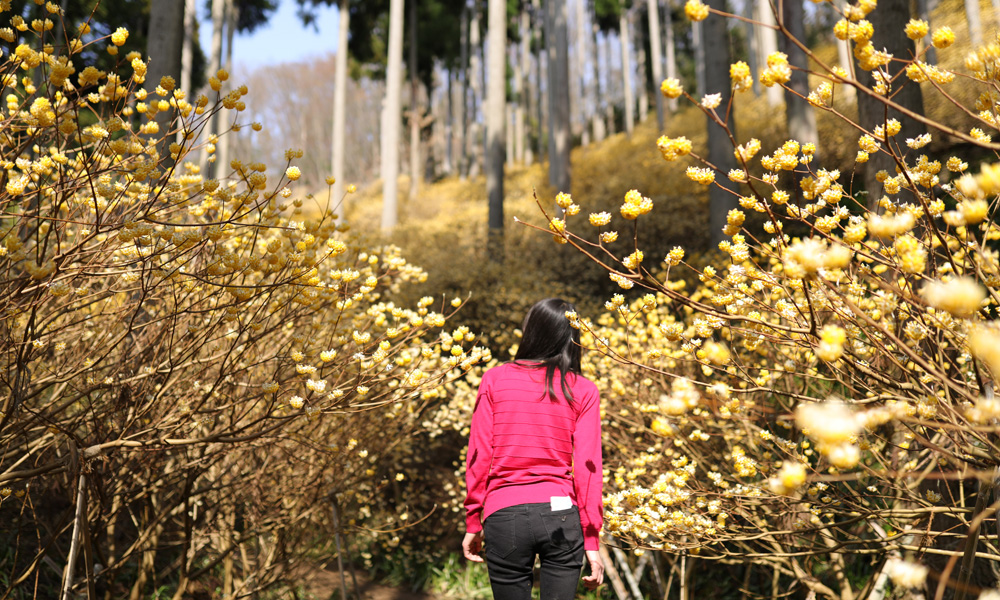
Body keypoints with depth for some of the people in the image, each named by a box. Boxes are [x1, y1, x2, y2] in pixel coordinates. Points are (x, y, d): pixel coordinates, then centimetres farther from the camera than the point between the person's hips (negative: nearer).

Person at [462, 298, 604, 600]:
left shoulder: (495, 379, 2)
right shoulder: (583, 390, 2)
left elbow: (478, 456, 1)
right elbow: (587, 467, -2)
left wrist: (473, 523, 8)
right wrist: (591, 540, 2)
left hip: (504, 516, 0)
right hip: (561, 513, 0)